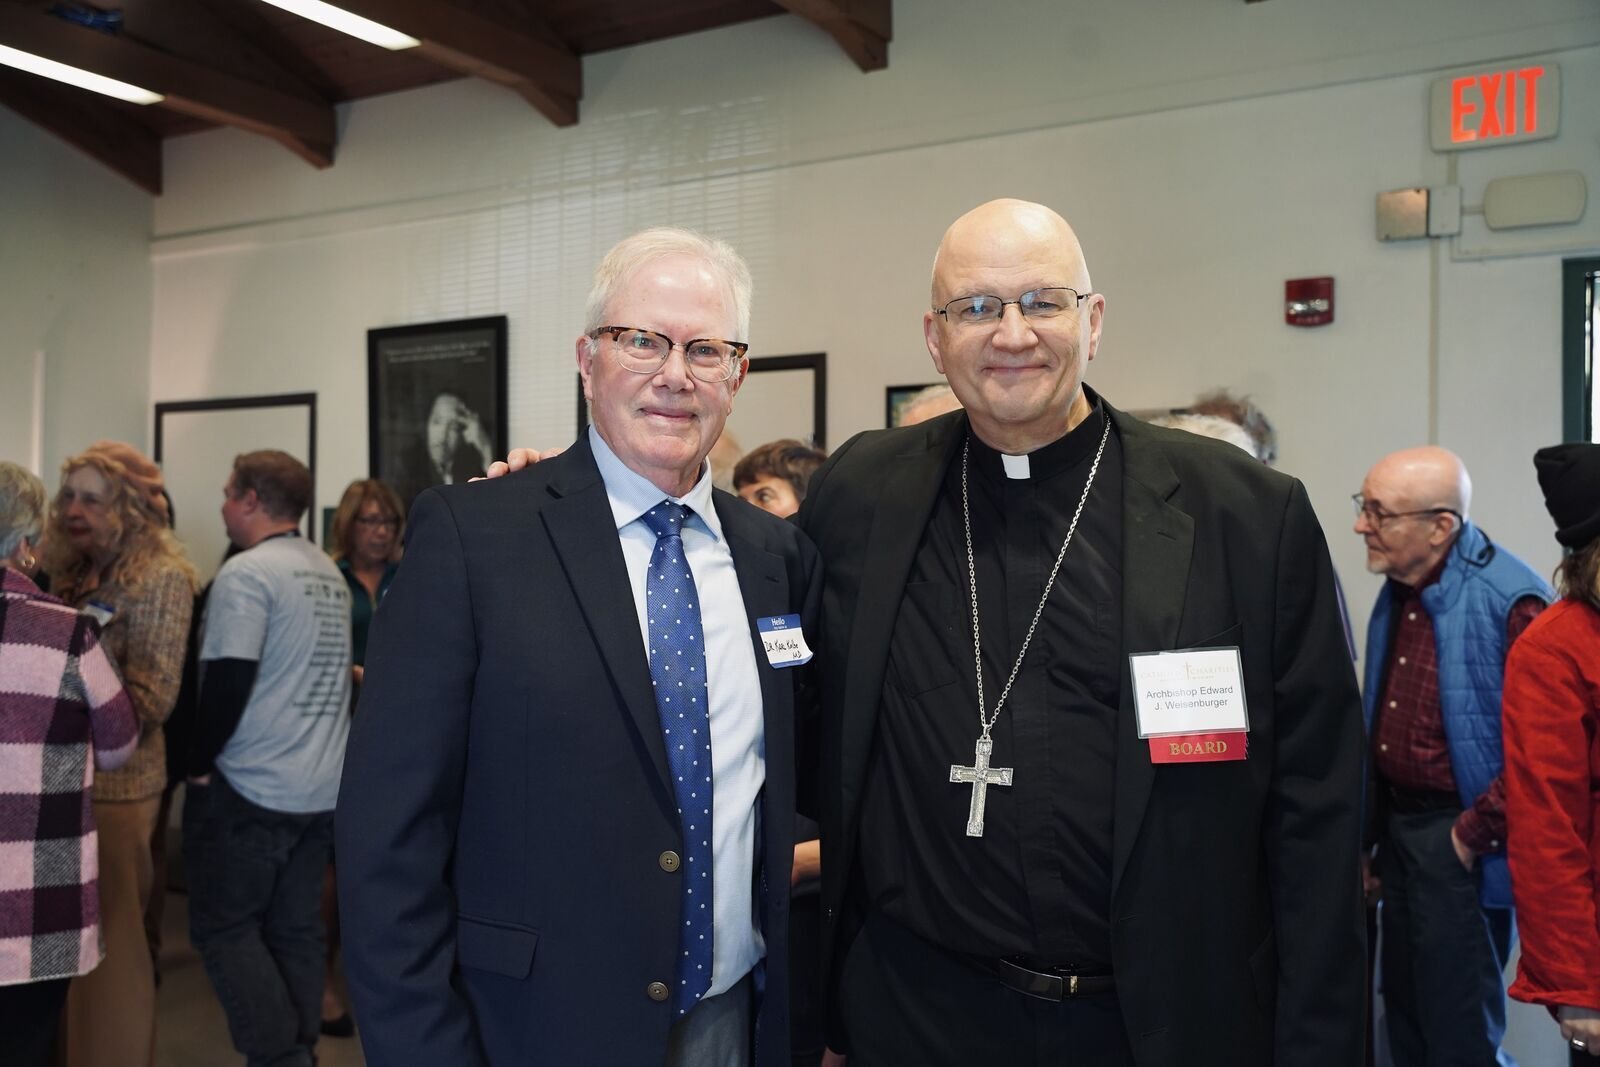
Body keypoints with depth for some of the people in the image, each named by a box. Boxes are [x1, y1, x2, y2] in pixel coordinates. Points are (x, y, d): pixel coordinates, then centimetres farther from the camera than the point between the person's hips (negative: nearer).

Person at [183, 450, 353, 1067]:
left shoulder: (247, 573, -13)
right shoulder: (329, 574, 12)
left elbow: (227, 683, -19)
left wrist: (199, 764, -7)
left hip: (251, 789, -7)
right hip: (323, 786, 8)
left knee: (223, 928, 3)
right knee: (298, 930, 12)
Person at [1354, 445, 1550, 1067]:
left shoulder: (1511, 601, -19)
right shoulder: (1397, 593, 7)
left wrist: (1476, 834, -16)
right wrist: (1366, 834, 13)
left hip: (1458, 840, -8)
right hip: (1397, 829, 8)